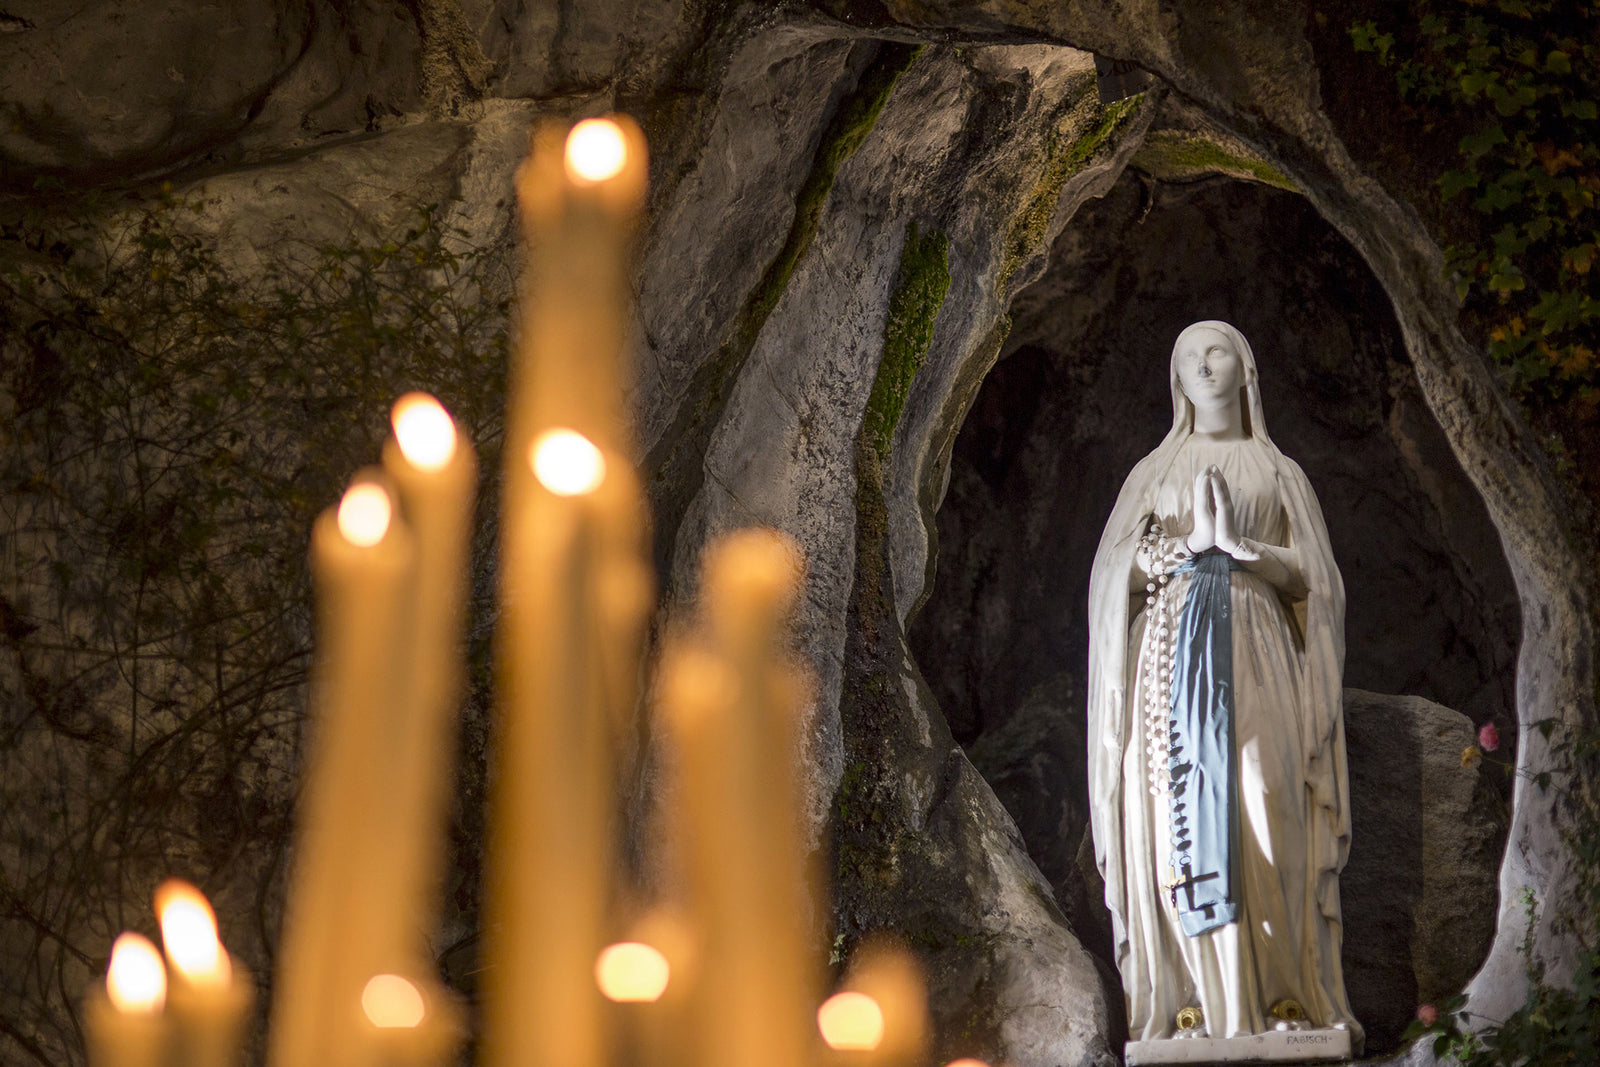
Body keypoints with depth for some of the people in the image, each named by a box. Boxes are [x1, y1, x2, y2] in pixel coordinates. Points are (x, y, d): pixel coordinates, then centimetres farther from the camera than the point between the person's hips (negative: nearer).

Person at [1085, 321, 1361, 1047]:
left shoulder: (1281, 474, 15)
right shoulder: (1153, 473, 17)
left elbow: (1311, 579, 5)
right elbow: (1117, 574, 7)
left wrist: (1236, 543, -11)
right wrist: (1192, 541, -10)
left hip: (1255, 655, 0)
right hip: (1175, 652, 0)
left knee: (1266, 822, -12)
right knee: (1183, 819, -11)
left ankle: (1282, 995, -14)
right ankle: (1192, 1002, -14)